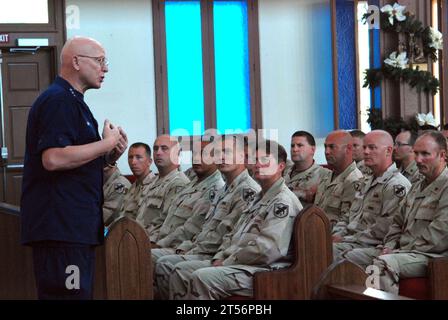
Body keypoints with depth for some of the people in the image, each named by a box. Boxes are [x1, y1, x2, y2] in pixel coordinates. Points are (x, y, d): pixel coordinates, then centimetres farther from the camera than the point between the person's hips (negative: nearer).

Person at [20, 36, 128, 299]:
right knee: (68, 294, -12)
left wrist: (109, 157, 10)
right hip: (60, 226, -11)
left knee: (80, 293, 11)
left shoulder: (72, 101, 22)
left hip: (77, 226, 11)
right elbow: (53, 158, -25)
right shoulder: (58, 101, -11)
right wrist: (107, 143, -15)